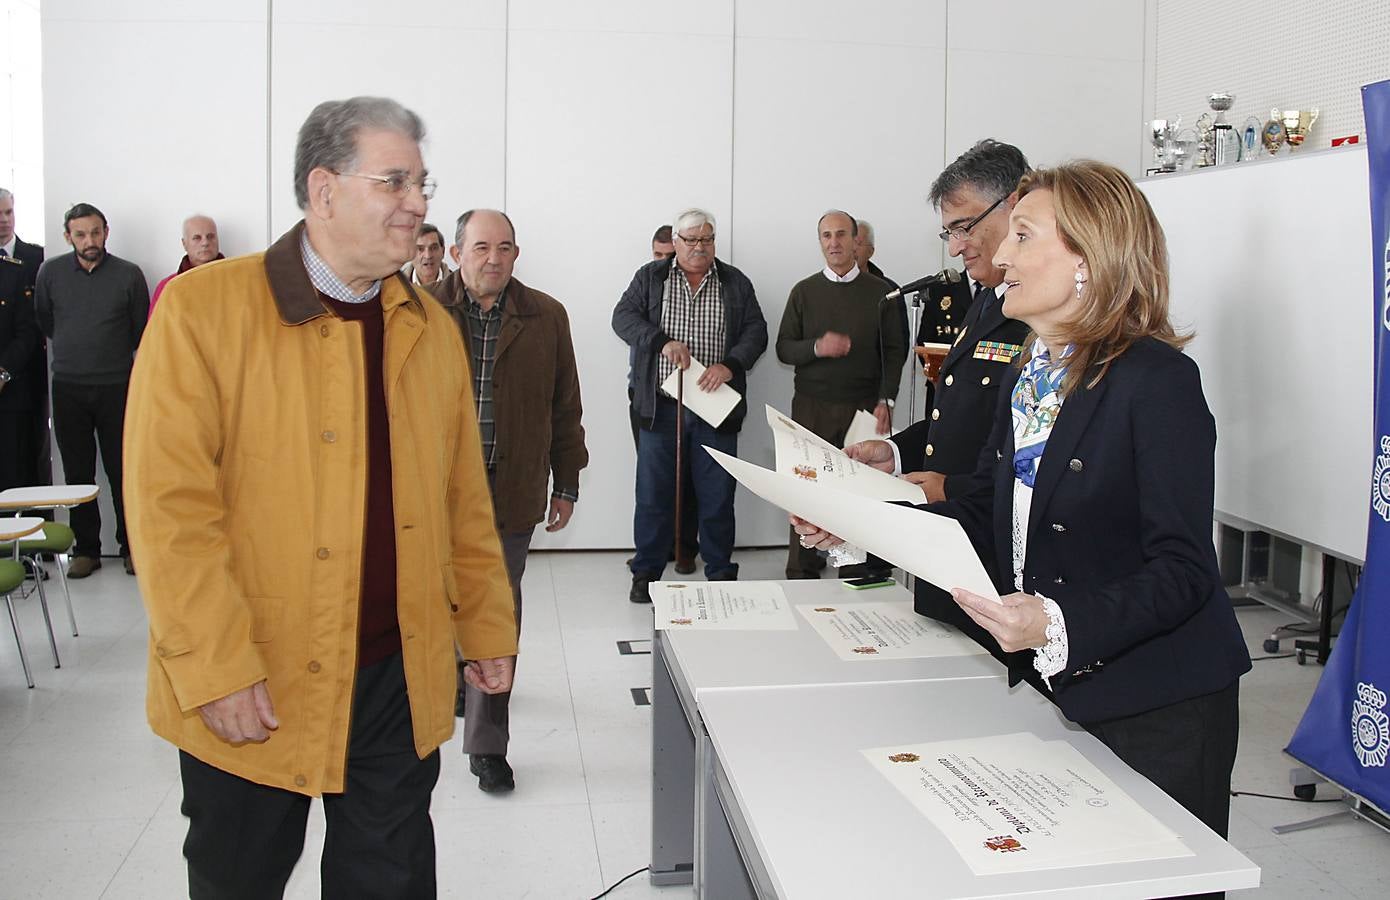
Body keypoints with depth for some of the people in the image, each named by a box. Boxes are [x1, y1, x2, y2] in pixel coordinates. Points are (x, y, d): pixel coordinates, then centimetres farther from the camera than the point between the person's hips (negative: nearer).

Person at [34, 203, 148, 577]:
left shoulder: (129, 275, -2)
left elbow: (141, 329, 9)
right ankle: (85, 549, 15)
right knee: (77, 473, 6)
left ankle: (131, 546, 12)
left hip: (117, 387, -2)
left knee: (123, 472, 1)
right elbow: (43, 321, 18)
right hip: (68, 387, 2)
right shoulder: (50, 272, 3)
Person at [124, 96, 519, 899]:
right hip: (251, 695, -3)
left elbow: (464, 497, 10)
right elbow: (170, 506, -14)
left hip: (403, 680, 4)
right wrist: (217, 670, -17)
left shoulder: (433, 328, 7)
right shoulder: (204, 308, -10)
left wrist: (487, 626, 10)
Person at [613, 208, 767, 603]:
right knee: (653, 491, 4)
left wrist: (730, 365, -16)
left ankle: (720, 571, 19)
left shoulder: (736, 283, 9)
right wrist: (663, 341, -18)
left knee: (717, 493, 5)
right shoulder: (650, 277, 7)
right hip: (661, 406, 0)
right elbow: (623, 317, -3)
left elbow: (756, 330, 2)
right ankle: (646, 572, 16)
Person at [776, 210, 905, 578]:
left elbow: (895, 350, 7)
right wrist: (817, 348, -13)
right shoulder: (804, 292, 10)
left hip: (864, 407, 0)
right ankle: (801, 573, 5)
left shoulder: (880, 292, 8)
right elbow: (784, 348, 8)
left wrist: (885, 400, -4)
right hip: (811, 406, 1)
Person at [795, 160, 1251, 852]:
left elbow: (1182, 570, -21)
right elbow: (987, 516, 11)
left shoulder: (1158, 380, -18)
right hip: (1064, 690, 7)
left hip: (1157, 710, -7)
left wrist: (1056, 623, -35)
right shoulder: (1031, 373, 7)